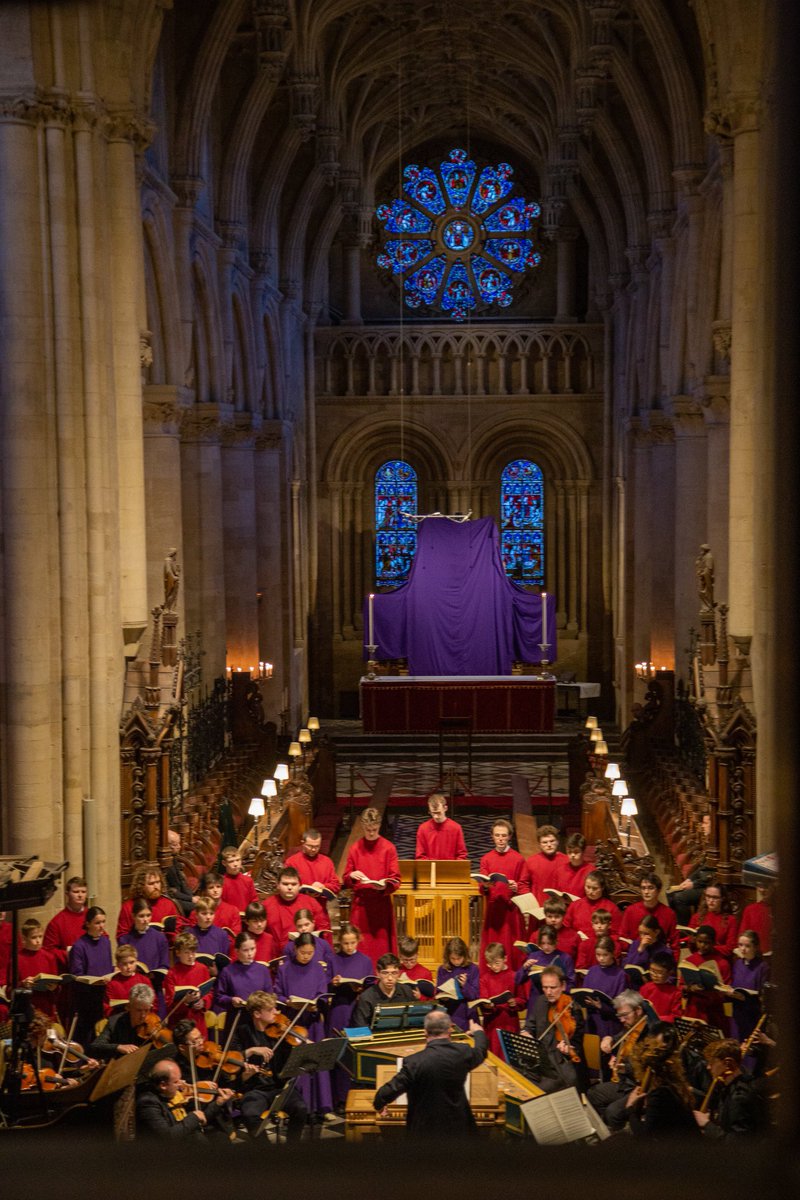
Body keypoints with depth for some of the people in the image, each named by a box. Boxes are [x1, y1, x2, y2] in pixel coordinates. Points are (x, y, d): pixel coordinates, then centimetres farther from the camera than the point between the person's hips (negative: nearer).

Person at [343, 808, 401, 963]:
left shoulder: (388, 848, 1)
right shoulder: (355, 849, 6)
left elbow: (395, 880, -1)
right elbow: (346, 880, 9)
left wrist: (385, 885, -21)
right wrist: (352, 876, -14)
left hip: (382, 905, -1)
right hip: (360, 905, 1)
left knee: (382, 947, 0)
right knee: (360, 949, 1)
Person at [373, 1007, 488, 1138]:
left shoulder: (415, 1062, -21)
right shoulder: (462, 1052, -10)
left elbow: (391, 1090, -18)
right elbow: (480, 1052, 15)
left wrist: (378, 1104, 6)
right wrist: (478, 1033, 38)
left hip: (425, 1131, -3)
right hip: (458, 1129, 3)